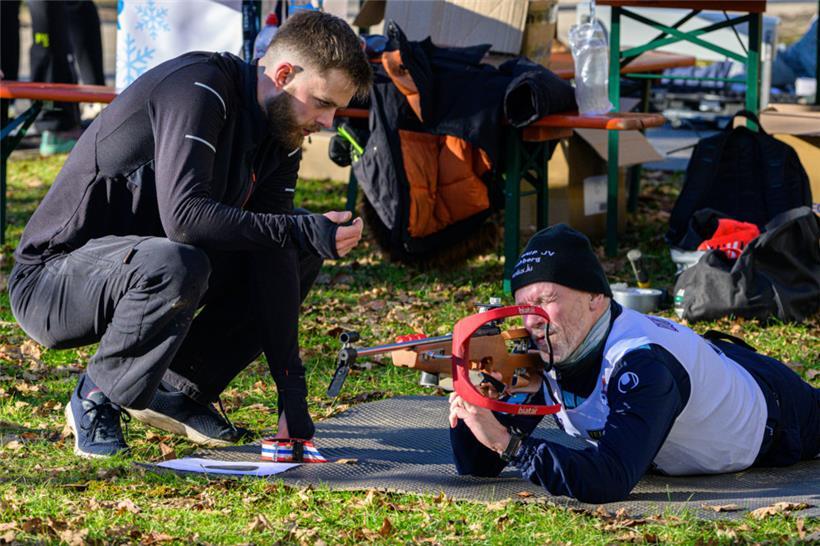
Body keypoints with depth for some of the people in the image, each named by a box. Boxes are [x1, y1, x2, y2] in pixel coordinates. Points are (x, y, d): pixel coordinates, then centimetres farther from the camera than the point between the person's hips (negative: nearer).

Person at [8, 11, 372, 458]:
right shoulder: (198, 89, -23)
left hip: (134, 265, 9)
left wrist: (292, 395, -10)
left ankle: (179, 389, 6)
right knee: (175, 266, -39)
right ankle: (96, 399, -12)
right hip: (49, 282, -9)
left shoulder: (280, 141, 2)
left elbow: (272, 263, -2)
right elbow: (183, 214, -34)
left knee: (300, 252, 6)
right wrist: (300, 230, -34)